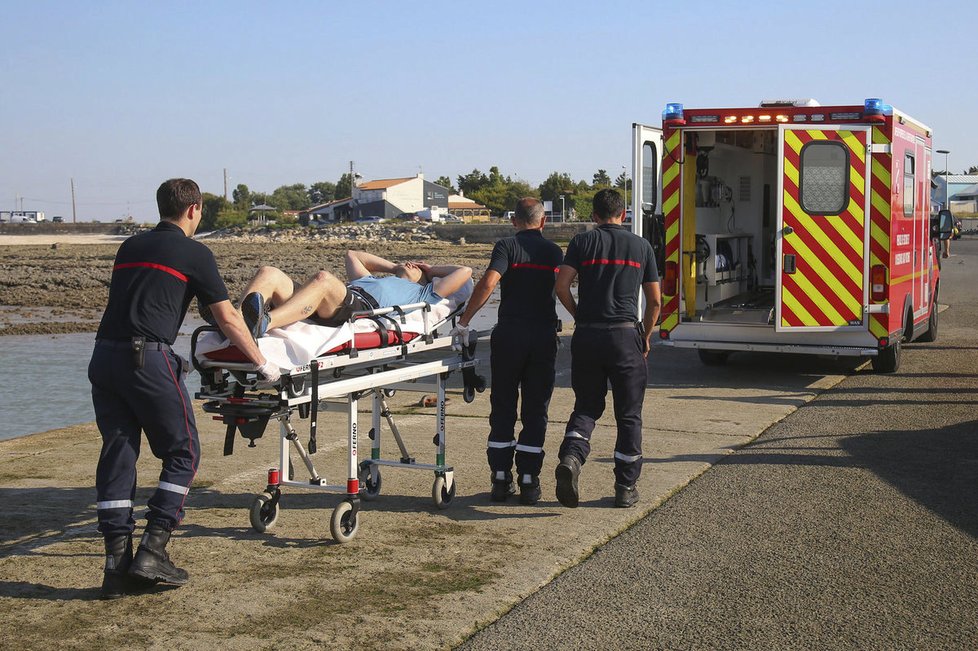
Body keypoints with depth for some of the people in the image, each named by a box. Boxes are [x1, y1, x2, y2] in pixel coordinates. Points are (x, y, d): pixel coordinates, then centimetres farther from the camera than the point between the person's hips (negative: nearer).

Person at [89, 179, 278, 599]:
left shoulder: (130, 247, 22)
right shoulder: (194, 253, 4)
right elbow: (228, 318, 3)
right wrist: (263, 364, 13)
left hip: (103, 355, 6)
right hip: (147, 359, -6)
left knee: (116, 455, 9)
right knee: (182, 453, 6)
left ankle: (117, 562, 5)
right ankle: (153, 550, -1)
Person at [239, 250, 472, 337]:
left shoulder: (422, 293, 34)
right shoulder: (370, 279, 47)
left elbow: (464, 271, 31)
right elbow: (352, 255, 62)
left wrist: (432, 270, 45)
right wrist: (394, 267, 59)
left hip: (363, 307, -6)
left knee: (323, 279, -38)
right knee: (269, 274, -20)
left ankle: (263, 324, -61)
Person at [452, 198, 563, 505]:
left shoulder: (507, 246, -3)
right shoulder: (554, 251, 10)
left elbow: (488, 283, -17)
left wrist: (464, 321, -13)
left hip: (509, 334, -2)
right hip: (544, 336, 2)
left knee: (503, 408, 8)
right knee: (536, 410, 8)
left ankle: (501, 479, 9)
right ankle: (529, 482, 8)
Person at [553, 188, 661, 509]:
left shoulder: (582, 242, 4)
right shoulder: (641, 246, 7)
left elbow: (562, 286, -8)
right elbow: (654, 300, 7)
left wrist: (579, 315, 9)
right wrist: (645, 337, 19)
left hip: (587, 336, 1)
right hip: (625, 336, -1)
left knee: (586, 406, 13)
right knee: (629, 414, 9)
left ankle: (570, 457, -13)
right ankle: (626, 487, 12)